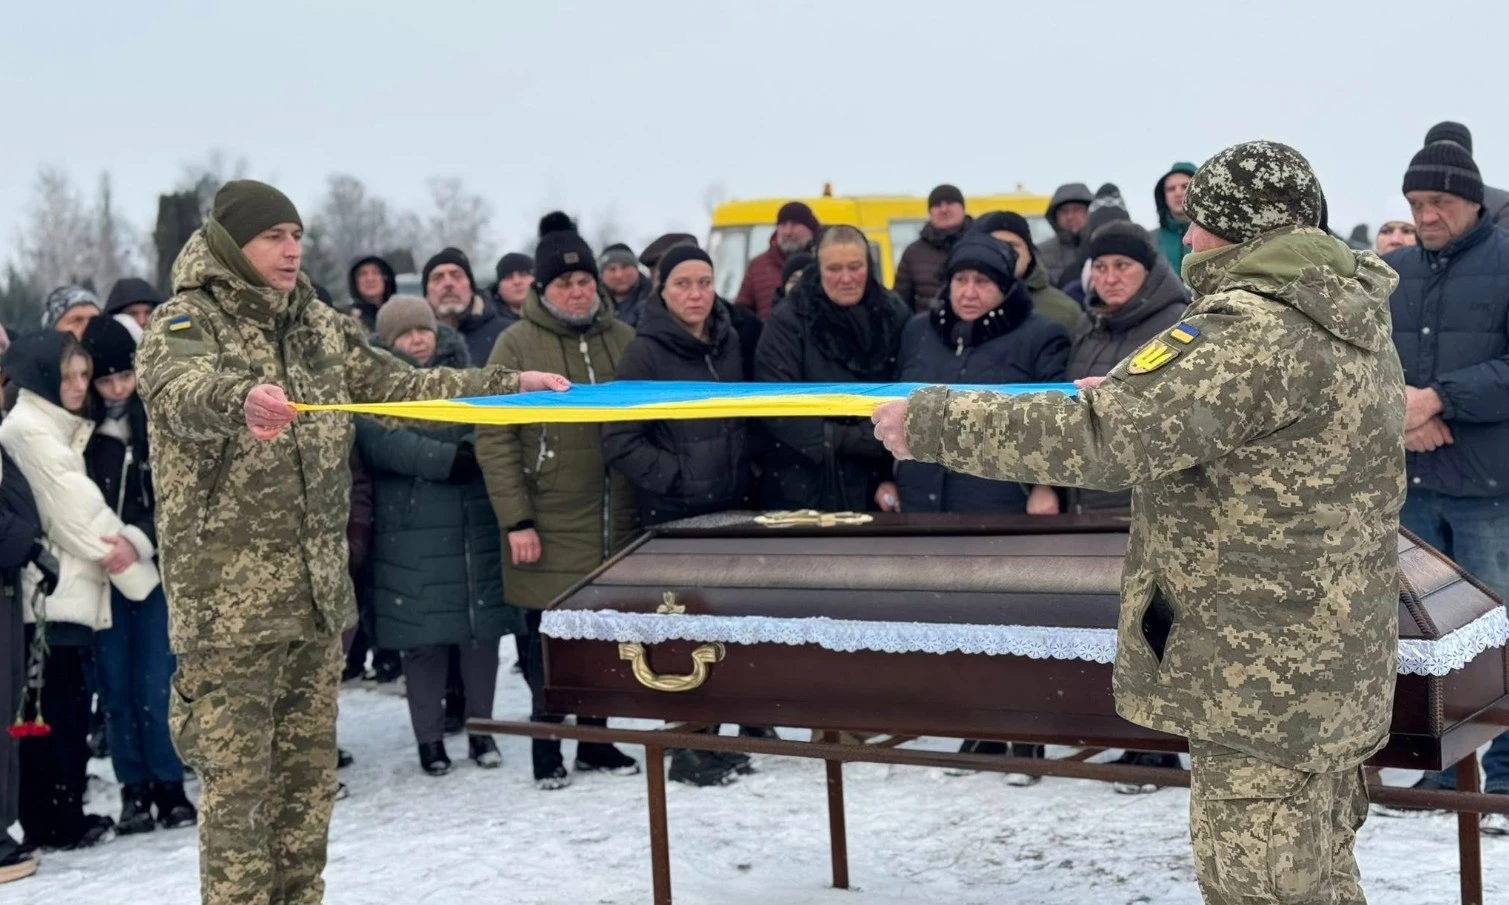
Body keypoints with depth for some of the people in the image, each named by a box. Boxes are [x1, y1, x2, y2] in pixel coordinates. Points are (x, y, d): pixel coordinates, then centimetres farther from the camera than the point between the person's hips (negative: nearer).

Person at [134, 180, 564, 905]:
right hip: (230, 596, -6)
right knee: (238, 779, -3)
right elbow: (180, 389, -29)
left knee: (309, 771, 13)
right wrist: (242, 397, -52)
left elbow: (400, 386, 17)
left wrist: (510, 382, 8)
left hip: (317, 592, 6)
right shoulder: (186, 322, -7)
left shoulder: (320, 327, 13)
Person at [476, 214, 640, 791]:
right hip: (550, 530, -4)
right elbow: (494, 440, -7)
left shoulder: (622, 339, 7)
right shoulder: (517, 345, -4)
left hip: (614, 523, 4)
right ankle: (546, 750, 15)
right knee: (550, 640, 1)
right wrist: (517, 521, -11)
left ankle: (595, 742, 25)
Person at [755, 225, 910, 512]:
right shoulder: (788, 322, -6)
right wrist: (861, 439, -16)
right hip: (805, 486, -2)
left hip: (874, 486, 2)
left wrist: (895, 474, -6)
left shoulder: (895, 316, 3)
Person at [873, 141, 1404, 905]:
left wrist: (931, 422, -20)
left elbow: (1102, 436, -26)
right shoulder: (1347, 313, 9)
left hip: (1263, 677, -10)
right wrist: (1134, 387, 10)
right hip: (1329, 662, 10)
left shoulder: (1251, 331, -22)